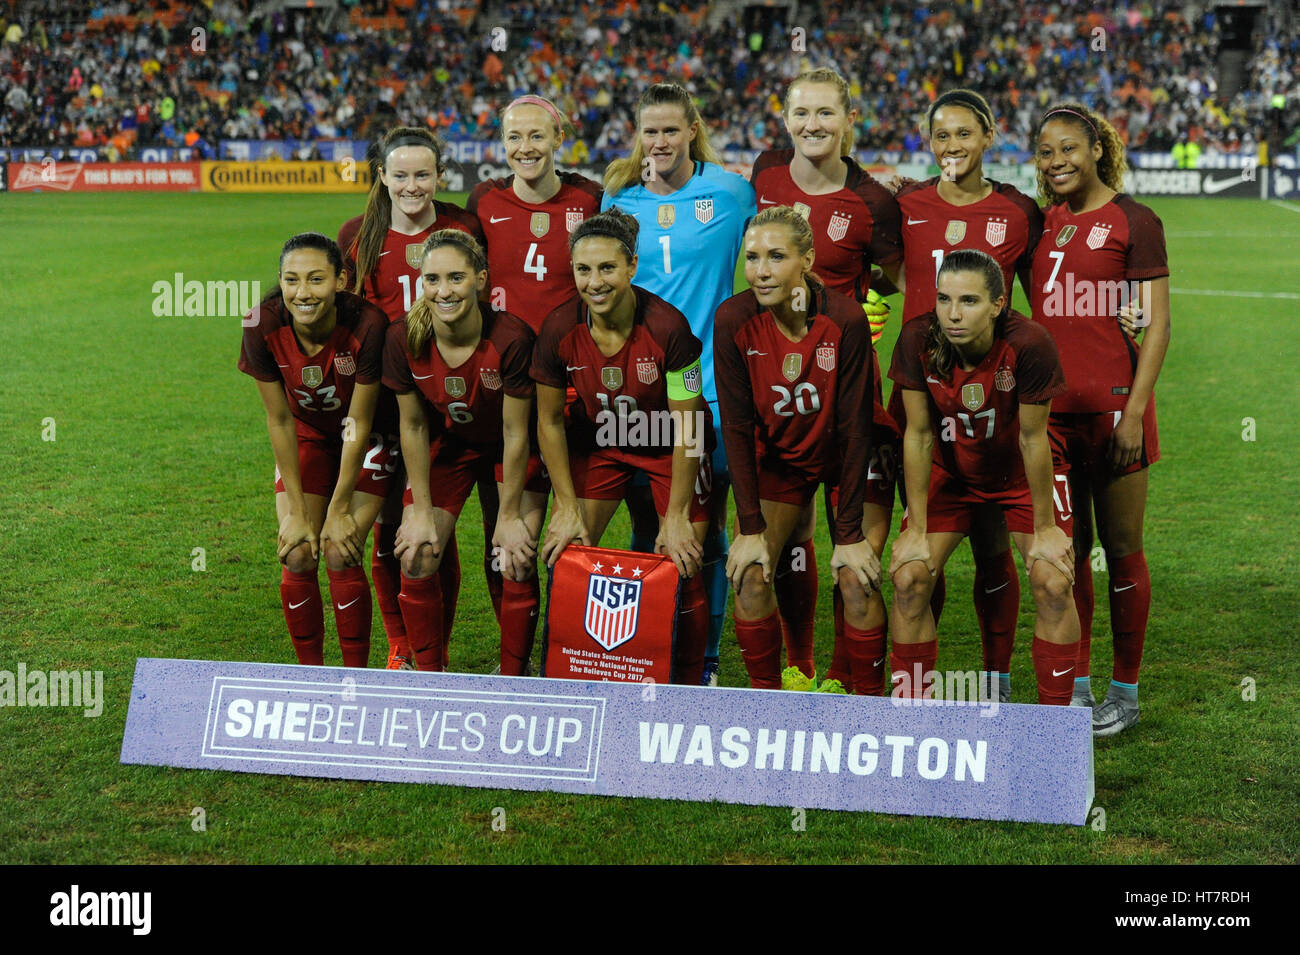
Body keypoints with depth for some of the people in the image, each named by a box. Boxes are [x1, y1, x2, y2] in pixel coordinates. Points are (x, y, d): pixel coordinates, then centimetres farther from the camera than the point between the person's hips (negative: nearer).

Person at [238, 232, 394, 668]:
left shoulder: (367, 325, -32)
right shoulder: (263, 326, -25)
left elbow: (360, 423, -21)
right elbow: (280, 421, -13)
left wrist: (339, 511, -15)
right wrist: (297, 512, -11)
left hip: (364, 438, -2)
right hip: (308, 435, 3)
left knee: (341, 557, -14)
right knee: (297, 558, -7)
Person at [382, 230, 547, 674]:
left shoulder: (512, 338, -31)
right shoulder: (404, 339, -22)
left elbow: (515, 433, -20)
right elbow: (413, 426, -8)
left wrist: (509, 515, -13)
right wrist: (421, 511, -6)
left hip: (511, 452, -2)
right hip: (447, 444, 3)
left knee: (517, 565, -12)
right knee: (416, 560, -10)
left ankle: (512, 681, 5)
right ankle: (429, 675, 7)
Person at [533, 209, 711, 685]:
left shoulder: (668, 327, -28)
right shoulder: (559, 329, -20)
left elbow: (687, 427, -19)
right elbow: (550, 421, -6)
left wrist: (676, 517, -18)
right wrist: (569, 508, -8)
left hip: (667, 445, -3)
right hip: (598, 441, 3)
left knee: (684, 570, -10)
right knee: (562, 555, -6)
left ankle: (688, 689, 8)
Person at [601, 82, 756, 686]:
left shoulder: (732, 192, -1)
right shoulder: (619, 198, 7)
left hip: (711, 384, -2)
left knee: (707, 529, 4)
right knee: (646, 530, 8)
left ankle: (705, 660, 16)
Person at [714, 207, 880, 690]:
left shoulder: (845, 319, -25)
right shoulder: (732, 320, -19)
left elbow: (854, 427, -20)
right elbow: (736, 426, -14)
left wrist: (849, 533, -19)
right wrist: (750, 527, -16)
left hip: (844, 460, -2)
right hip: (777, 457, 2)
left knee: (856, 583, -14)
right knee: (750, 577, -11)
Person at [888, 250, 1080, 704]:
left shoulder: (1028, 343, -31)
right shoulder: (918, 339, -24)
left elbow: (1032, 438, -22)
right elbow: (918, 435, -15)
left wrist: (1044, 528, -13)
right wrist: (916, 530, -12)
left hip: (1022, 474, -2)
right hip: (949, 472, 2)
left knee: (1053, 583, -14)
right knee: (909, 578, -11)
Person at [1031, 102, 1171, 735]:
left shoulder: (1133, 221, -5)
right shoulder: (1040, 221, 11)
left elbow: (1156, 325, -7)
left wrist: (1134, 410, -14)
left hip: (1112, 407, -5)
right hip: (1052, 408, 5)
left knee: (1122, 550, 3)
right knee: (1068, 549, 10)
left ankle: (1125, 693, 13)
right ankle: (1076, 686, 20)